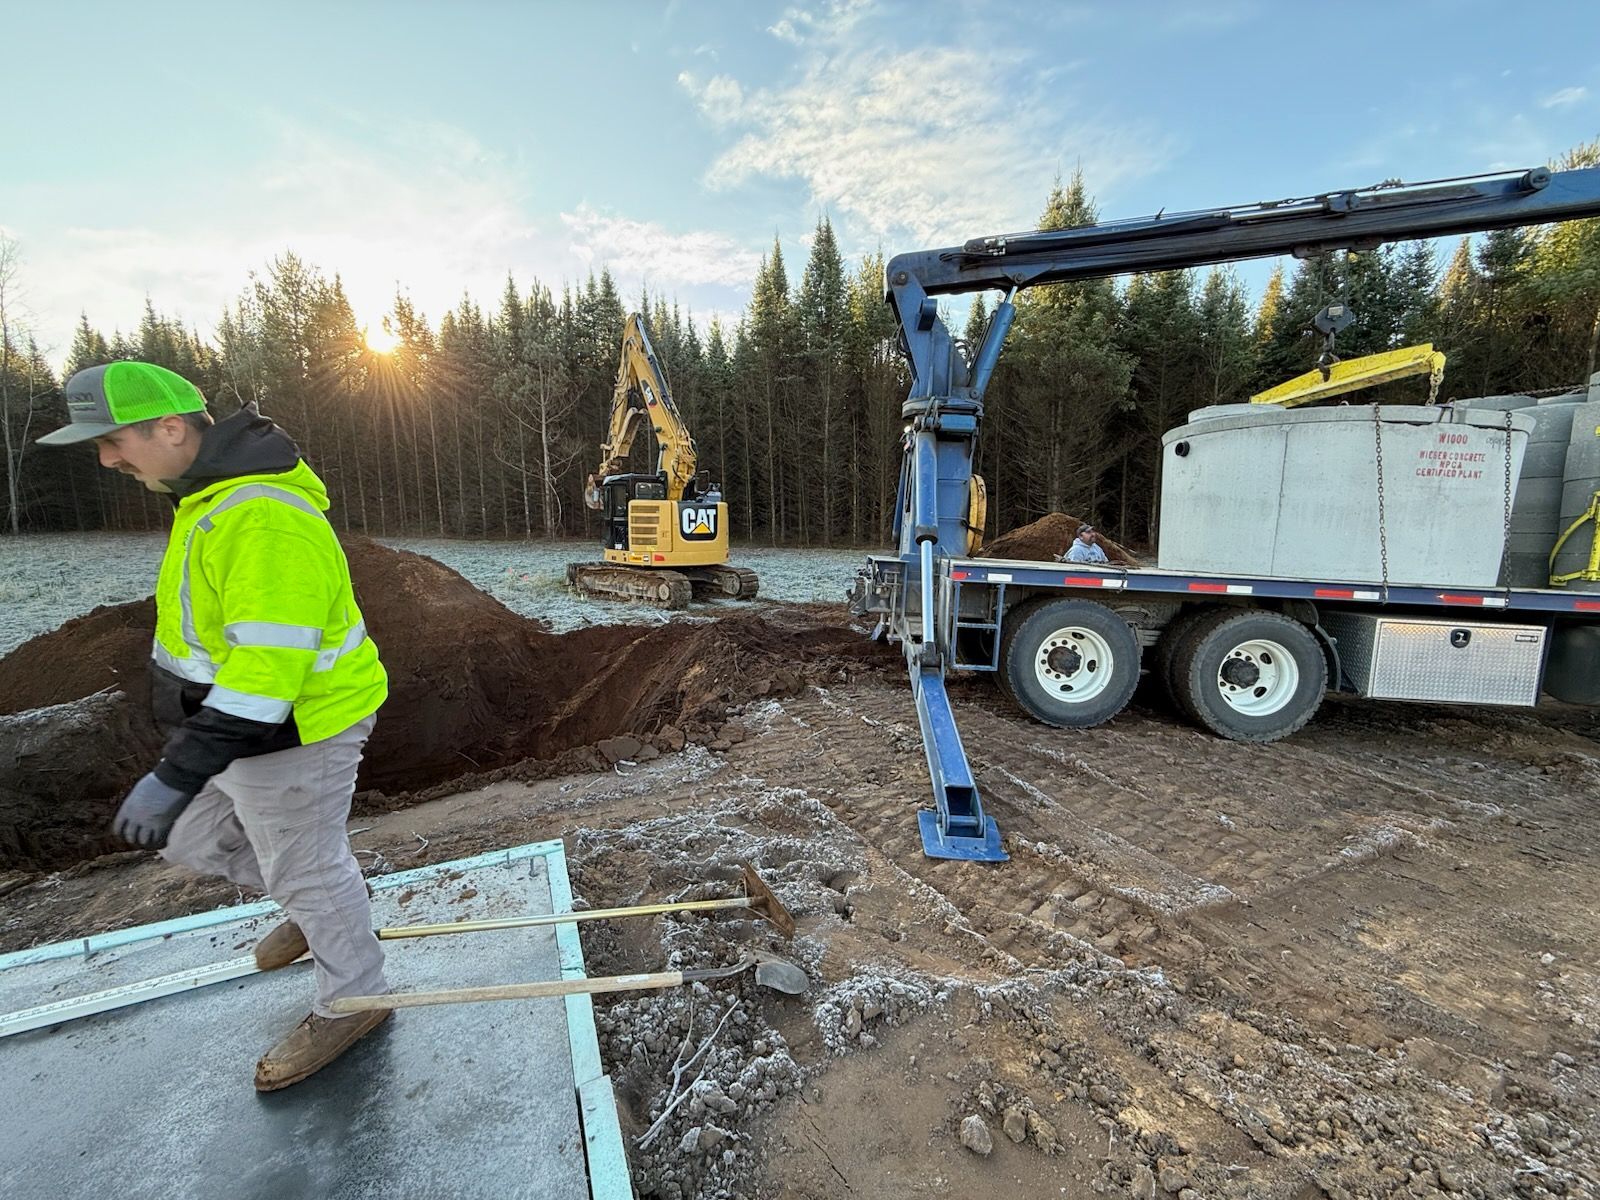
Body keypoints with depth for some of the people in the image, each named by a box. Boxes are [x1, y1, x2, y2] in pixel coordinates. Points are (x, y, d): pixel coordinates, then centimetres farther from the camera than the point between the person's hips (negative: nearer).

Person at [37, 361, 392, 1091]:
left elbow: (266, 673, -31)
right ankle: (328, 899, 43)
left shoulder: (265, 519, -29)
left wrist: (177, 775, -28)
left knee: (307, 874, 8)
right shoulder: (212, 495, 7)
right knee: (187, 838, 24)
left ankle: (351, 1004, 32)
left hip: (289, 737, -10)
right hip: (231, 724, 10)